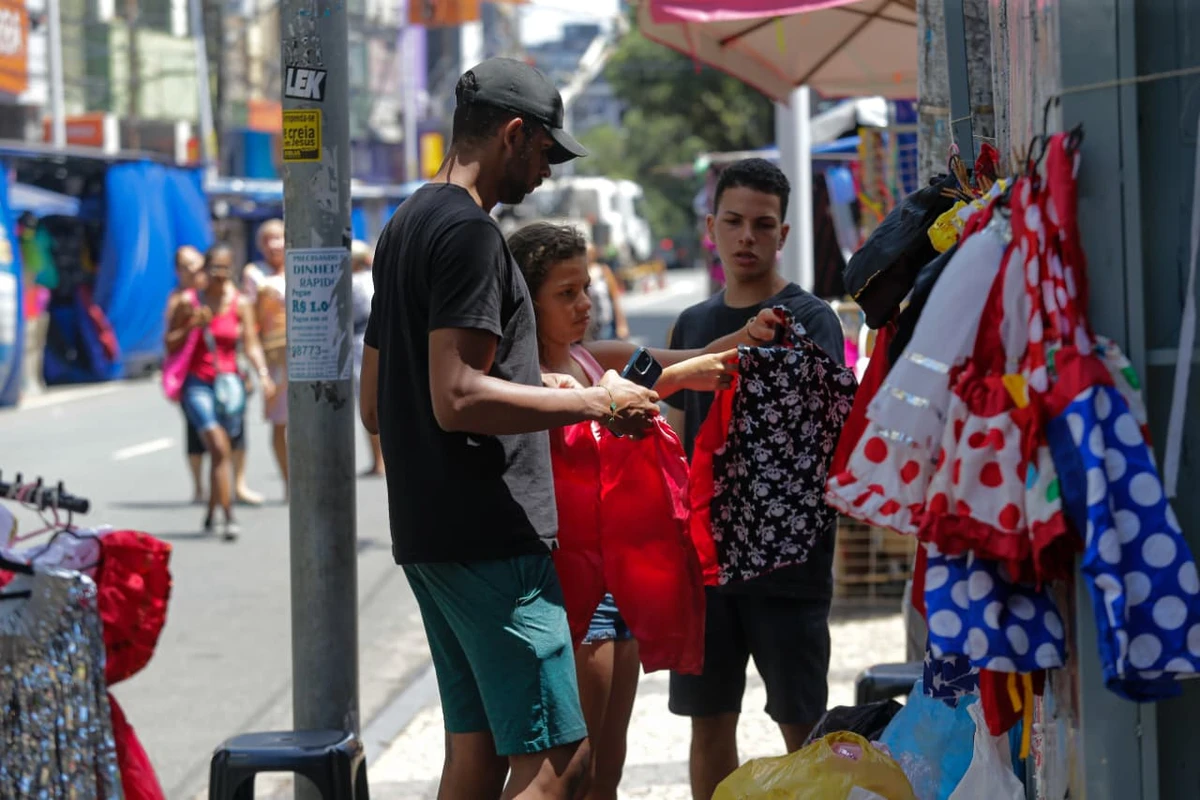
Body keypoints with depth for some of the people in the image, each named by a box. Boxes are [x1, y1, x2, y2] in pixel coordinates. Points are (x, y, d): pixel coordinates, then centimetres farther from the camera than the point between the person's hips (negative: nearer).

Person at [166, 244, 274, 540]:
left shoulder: (240, 305, 3)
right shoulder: (188, 302, 0)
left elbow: (251, 344, -4)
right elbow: (170, 344, 5)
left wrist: (263, 374, -20)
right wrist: (192, 326, -12)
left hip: (229, 381, 2)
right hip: (197, 384, -2)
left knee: (218, 450, 12)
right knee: (219, 447, -19)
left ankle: (211, 512, 33)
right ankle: (228, 517, -23)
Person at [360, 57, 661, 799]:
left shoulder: (406, 228, 19)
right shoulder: (468, 231, -13)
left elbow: (376, 403, 23)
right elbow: (457, 398, -22)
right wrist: (594, 403, -13)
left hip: (428, 531, 10)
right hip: (488, 535, -10)